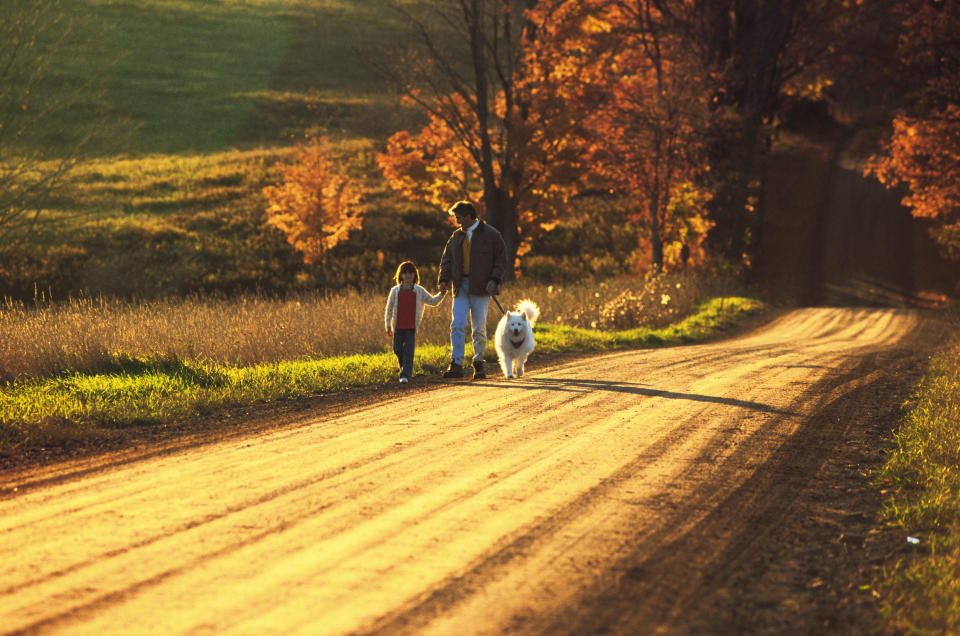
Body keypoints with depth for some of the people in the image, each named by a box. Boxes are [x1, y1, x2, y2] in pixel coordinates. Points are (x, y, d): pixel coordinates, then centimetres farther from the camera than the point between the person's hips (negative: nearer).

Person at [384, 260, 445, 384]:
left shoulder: (419, 291, 4)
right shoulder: (395, 291, 3)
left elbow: (433, 301, 15)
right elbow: (389, 309, 7)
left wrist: (442, 294, -1)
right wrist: (388, 326, 3)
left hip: (412, 327, -1)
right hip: (398, 327, 1)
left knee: (408, 352, -10)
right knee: (398, 350, 6)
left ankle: (405, 375, -13)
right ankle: (406, 369, 31)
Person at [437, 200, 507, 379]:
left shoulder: (491, 235, 0)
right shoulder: (456, 236, 13)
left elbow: (501, 260, 1)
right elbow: (447, 259, 15)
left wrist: (494, 280, -12)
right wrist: (444, 279, -1)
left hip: (480, 288, -3)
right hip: (460, 287, 3)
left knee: (479, 328, 2)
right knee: (457, 325, -9)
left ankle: (478, 365, 15)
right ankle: (456, 365, -12)